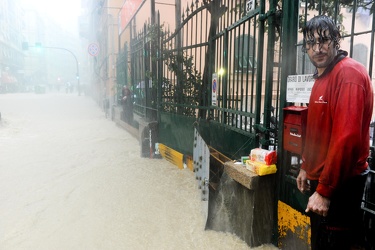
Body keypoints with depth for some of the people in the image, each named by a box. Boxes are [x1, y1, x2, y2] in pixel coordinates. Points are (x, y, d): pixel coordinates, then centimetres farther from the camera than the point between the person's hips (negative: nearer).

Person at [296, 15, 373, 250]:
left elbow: (347, 137, -25)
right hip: (321, 178, 9)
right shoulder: (323, 76, 13)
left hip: (339, 185, -9)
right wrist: (306, 167, 19)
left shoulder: (349, 73, -17)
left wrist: (325, 190, -23)